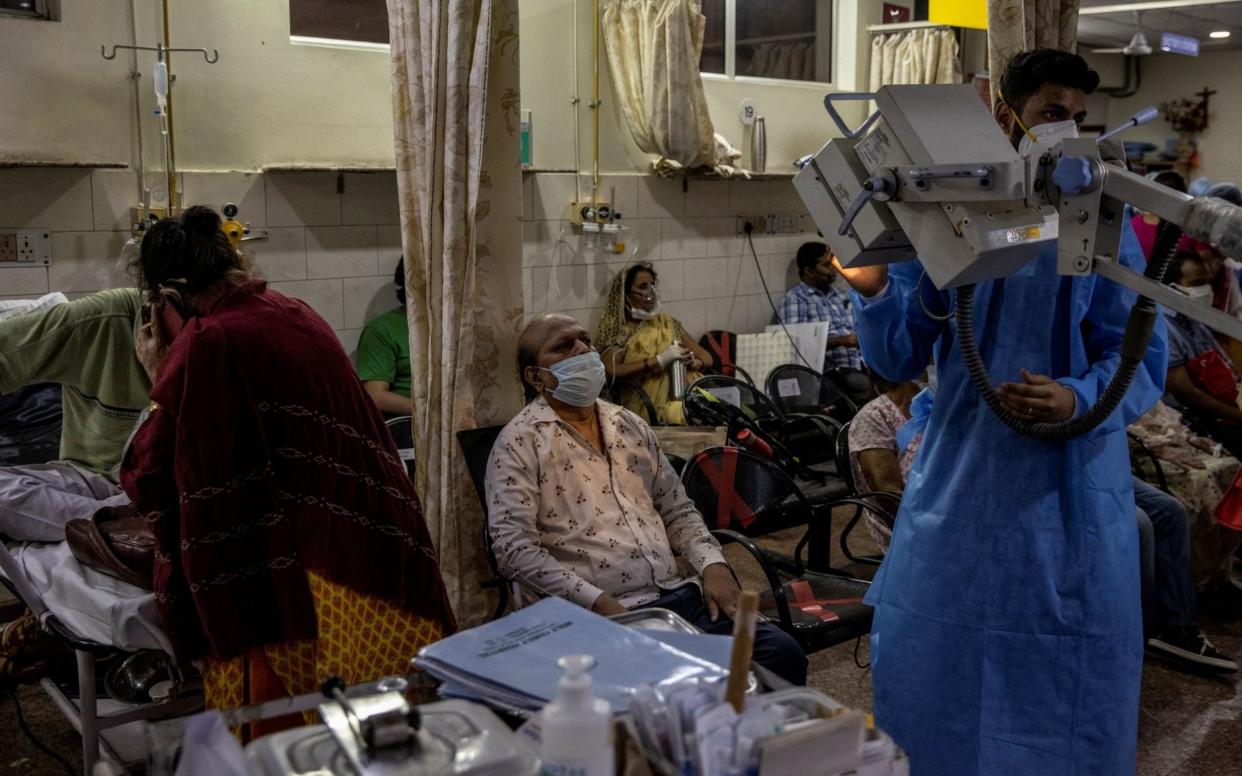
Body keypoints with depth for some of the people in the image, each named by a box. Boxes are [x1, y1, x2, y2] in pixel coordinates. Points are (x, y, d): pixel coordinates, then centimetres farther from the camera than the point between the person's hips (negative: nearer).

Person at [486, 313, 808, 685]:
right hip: (604, 613, -6)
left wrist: (713, 565, 4)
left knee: (783, 654, -14)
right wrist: (599, 603, -18)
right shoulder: (520, 442, -2)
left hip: (681, 595, 6)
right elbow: (513, 546, -11)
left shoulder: (629, 425, 19)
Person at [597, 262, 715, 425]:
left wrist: (691, 362, -3)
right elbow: (611, 371, -11)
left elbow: (707, 359, 21)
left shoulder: (666, 323, 22)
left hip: (686, 394, 5)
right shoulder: (616, 330, 7)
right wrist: (660, 360, -13)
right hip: (648, 406, -5)